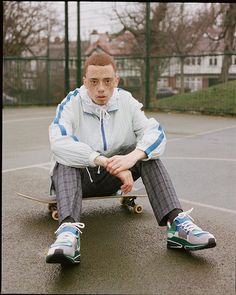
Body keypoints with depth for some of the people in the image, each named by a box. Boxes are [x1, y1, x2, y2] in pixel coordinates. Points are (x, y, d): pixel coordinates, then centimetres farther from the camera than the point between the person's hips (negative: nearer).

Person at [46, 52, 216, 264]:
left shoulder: (126, 100, -4)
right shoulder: (72, 103, -13)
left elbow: (156, 133, -16)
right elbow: (58, 143, -31)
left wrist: (132, 156, -38)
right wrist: (105, 161, -42)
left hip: (112, 179, 3)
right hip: (78, 177, -2)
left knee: (146, 151, -20)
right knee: (64, 160, -33)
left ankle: (176, 223, -33)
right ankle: (69, 231, -55)